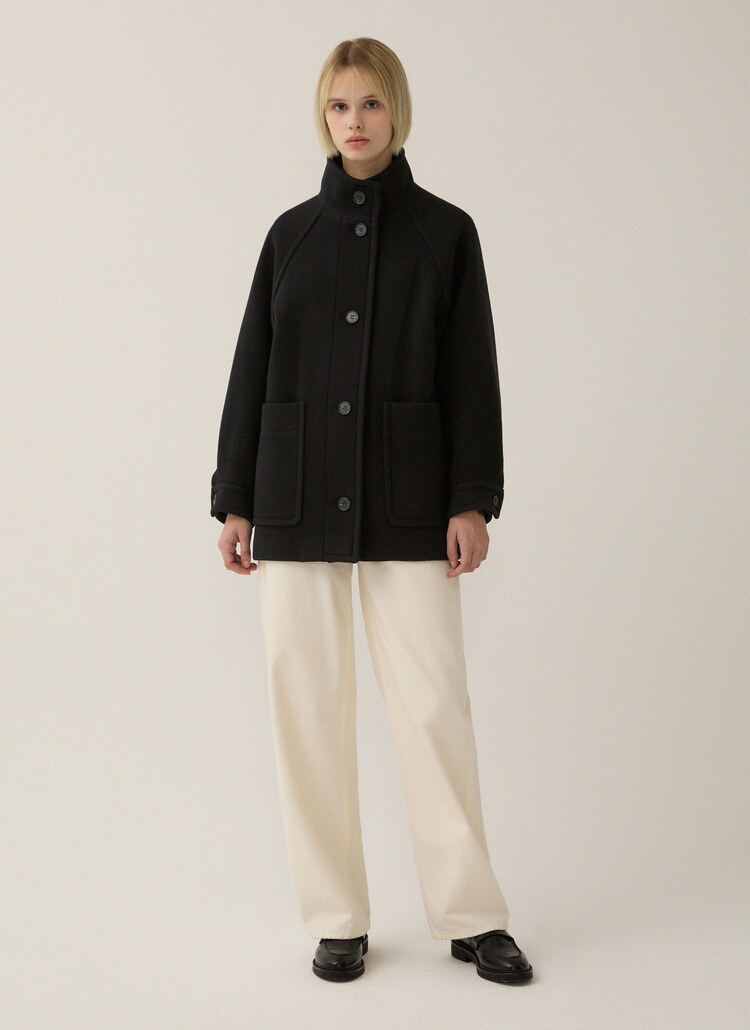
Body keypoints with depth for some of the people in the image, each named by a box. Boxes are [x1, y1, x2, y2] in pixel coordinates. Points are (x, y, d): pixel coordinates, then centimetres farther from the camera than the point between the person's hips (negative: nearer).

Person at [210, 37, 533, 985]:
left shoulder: (445, 231, 5)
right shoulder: (292, 233, 9)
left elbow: (471, 372, 1)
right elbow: (253, 369, 8)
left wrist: (473, 499, -7)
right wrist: (234, 500, 4)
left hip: (408, 500, -2)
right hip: (300, 497, 2)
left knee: (433, 702, -2)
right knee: (306, 703, 2)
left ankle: (471, 915, 12)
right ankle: (336, 919, 15)